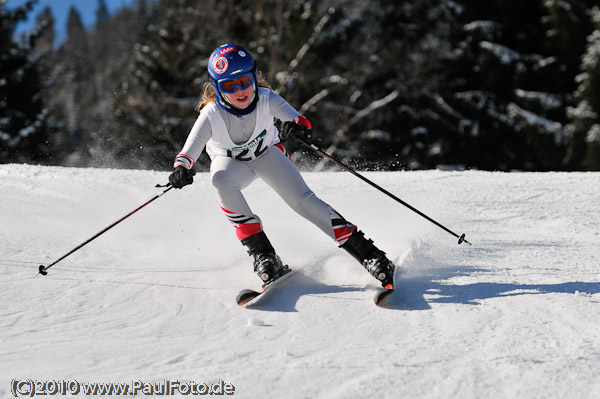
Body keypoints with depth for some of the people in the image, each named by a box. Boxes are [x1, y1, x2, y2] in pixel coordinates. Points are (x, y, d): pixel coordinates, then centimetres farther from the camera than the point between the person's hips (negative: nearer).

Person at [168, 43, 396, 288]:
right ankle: (262, 253, -28)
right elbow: (191, 147, -40)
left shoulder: (265, 99, -29)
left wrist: (297, 127, -60)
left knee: (301, 199, -16)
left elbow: (299, 120, -36)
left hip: (267, 153, 0)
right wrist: (181, 169, -61)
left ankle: (366, 252, -11)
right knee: (221, 181, -34)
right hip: (231, 162, 0)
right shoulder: (212, 115, -32)